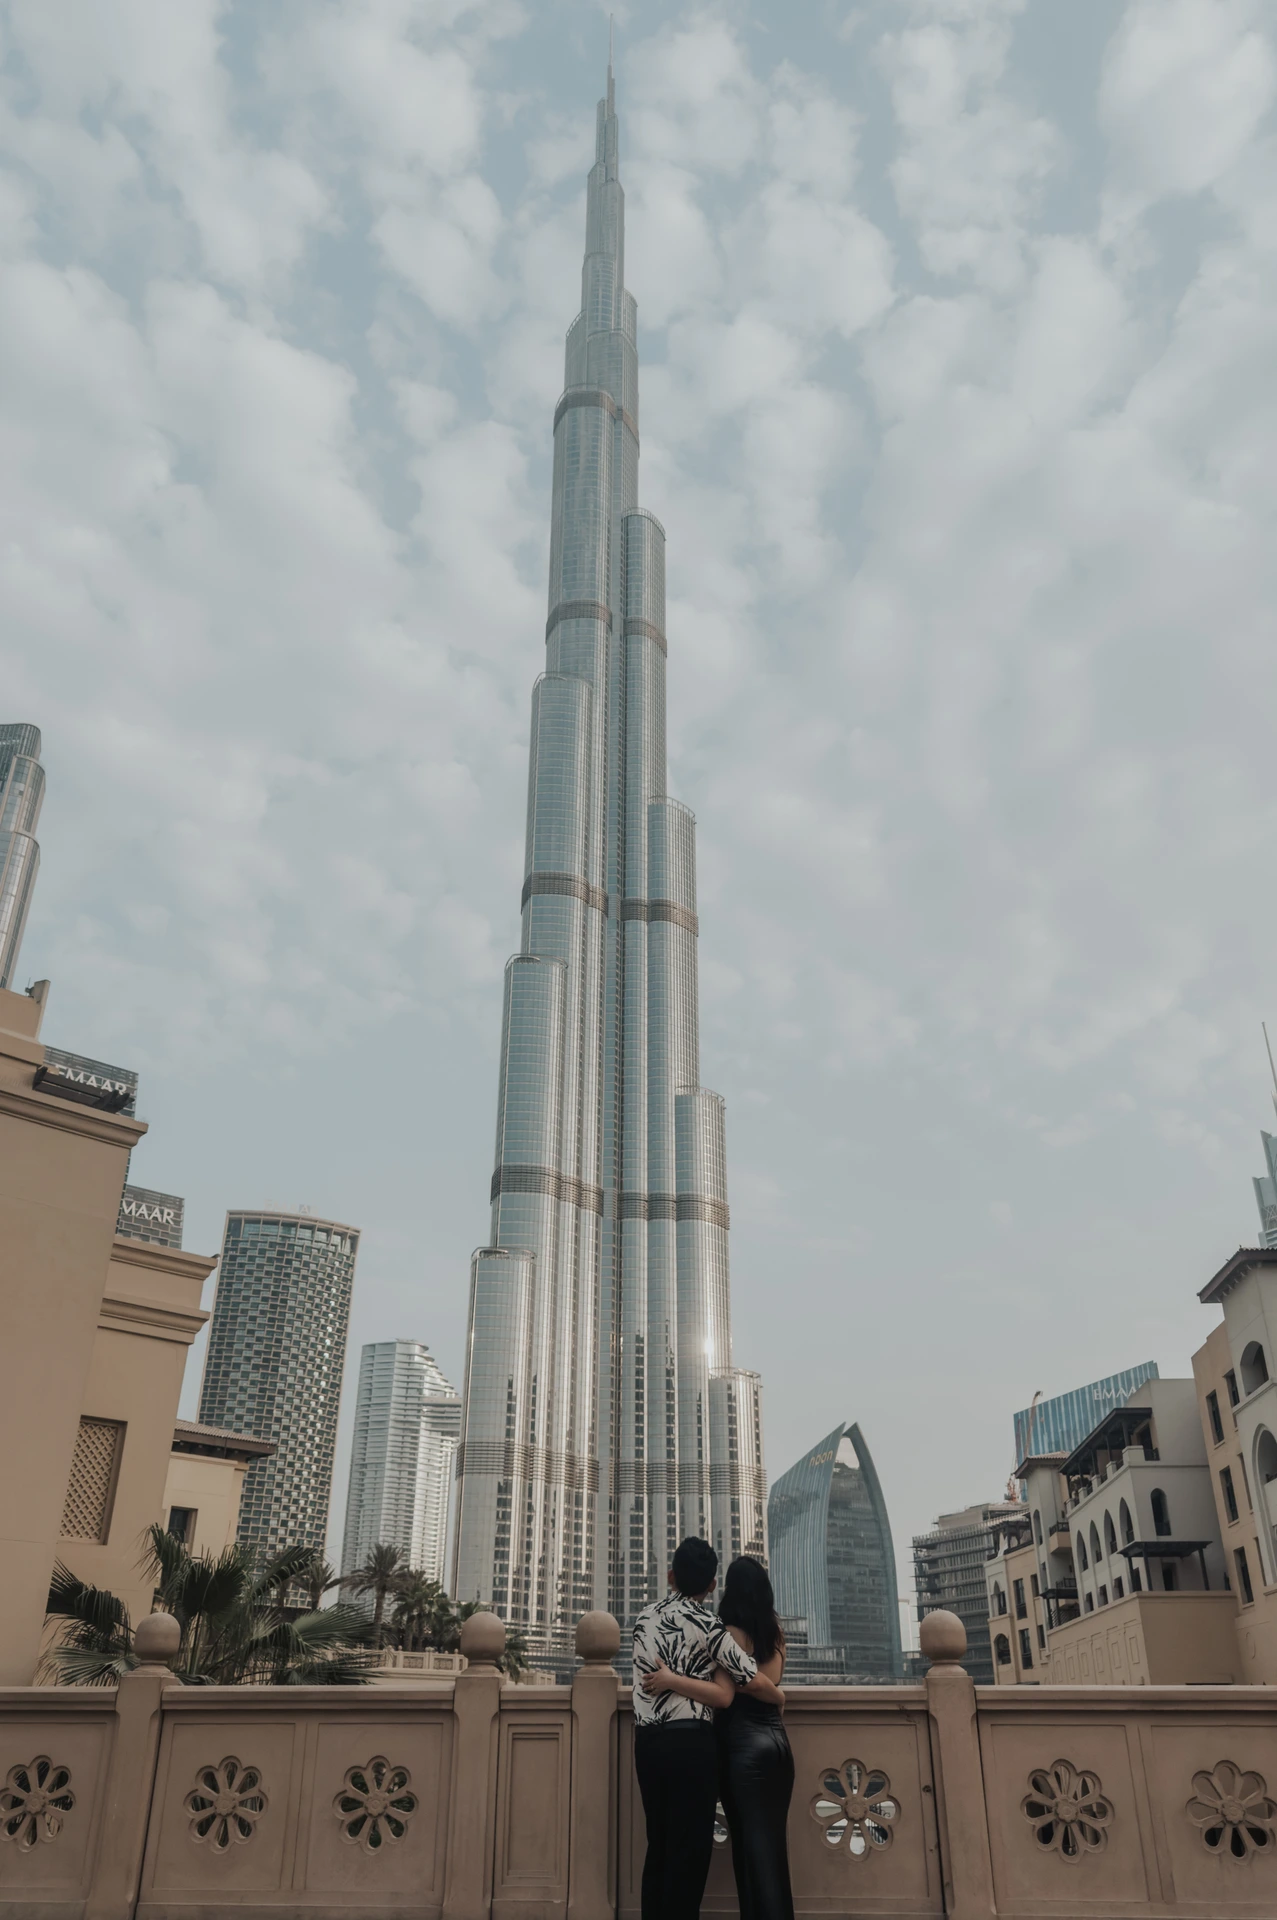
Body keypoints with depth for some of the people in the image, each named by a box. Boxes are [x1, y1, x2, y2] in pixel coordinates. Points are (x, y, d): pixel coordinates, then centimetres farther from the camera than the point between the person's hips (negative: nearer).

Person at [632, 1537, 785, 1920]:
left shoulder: (645, 1617, 9)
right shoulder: (707, 1625, -8)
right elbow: (755, 1682, -5)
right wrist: (780, 1697, 12)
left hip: (647, 1740, 6)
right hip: (689, 1743, -6)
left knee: (658, 1845, 15)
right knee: (690, 1849, 2)